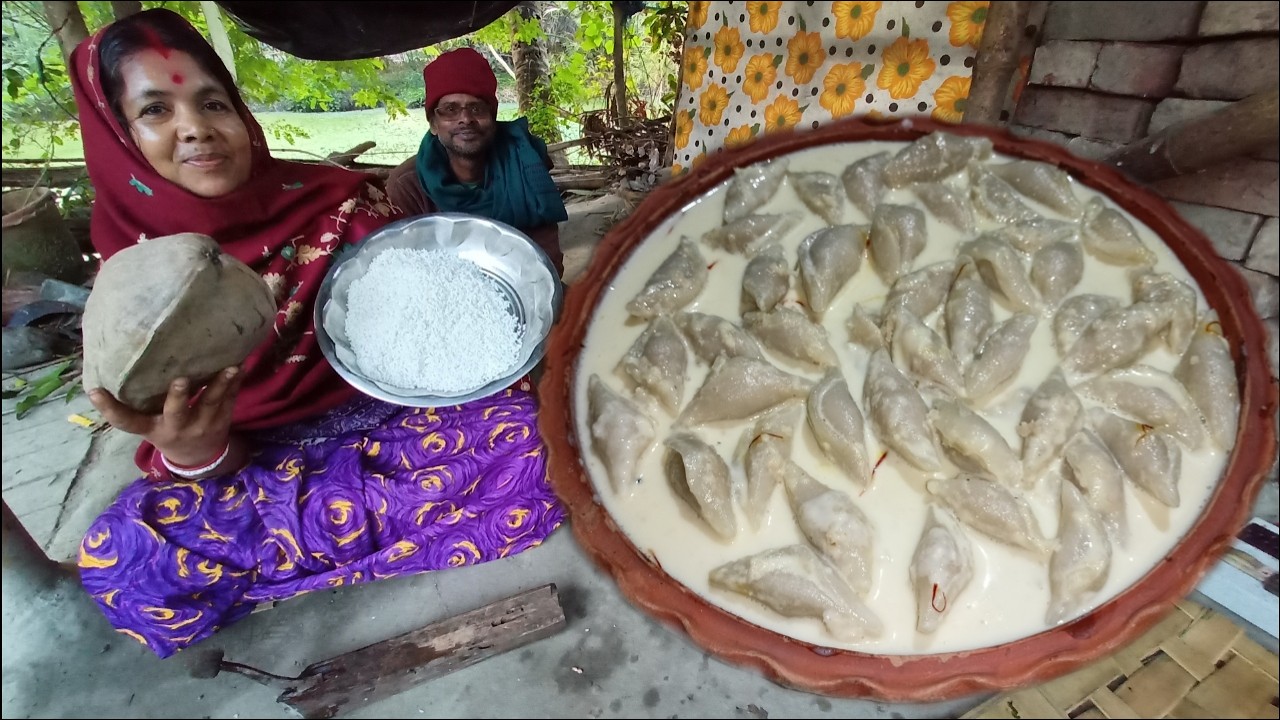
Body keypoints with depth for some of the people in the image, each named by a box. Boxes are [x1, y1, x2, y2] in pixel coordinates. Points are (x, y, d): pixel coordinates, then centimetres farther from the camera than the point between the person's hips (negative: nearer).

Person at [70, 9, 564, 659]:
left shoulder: (338, 199, -7)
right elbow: (210, 458, -5)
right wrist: (190, 452, -29)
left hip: (398, 415, 0)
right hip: (266, 462, 1)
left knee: (524, 432, -26)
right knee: (118, 558, -24)